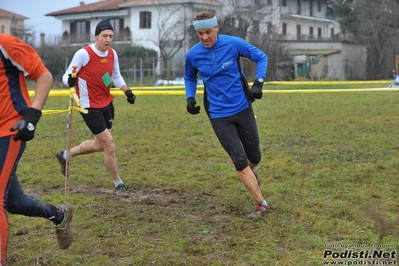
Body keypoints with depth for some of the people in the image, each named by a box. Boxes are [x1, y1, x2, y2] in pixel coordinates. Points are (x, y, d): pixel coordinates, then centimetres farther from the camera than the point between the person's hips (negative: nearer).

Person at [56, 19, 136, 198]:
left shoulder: (113, 54, 2)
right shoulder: (83, 54, -18)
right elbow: (67, 77, -14)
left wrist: (127, 91, 3)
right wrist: (70, 80, -37)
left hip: (106, 104, 8)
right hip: (90, 106, -8)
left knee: (100, 144, 18)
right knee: (109, 145, -8)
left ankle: (65, 155, 40)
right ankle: (118, 185, 7)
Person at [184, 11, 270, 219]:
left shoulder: (233, 44, -12)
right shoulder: (193, 55, -6)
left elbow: (261, 57, 0)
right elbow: (190, 78, 15)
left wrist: (258, 83, -14)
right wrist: (190, 98, -3)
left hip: (242, 109, 0)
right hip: (218, 115, 0)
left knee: (254, 157, 12)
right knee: (240, 162, -7)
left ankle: (250, 173, 50)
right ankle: (261, 204, 6)